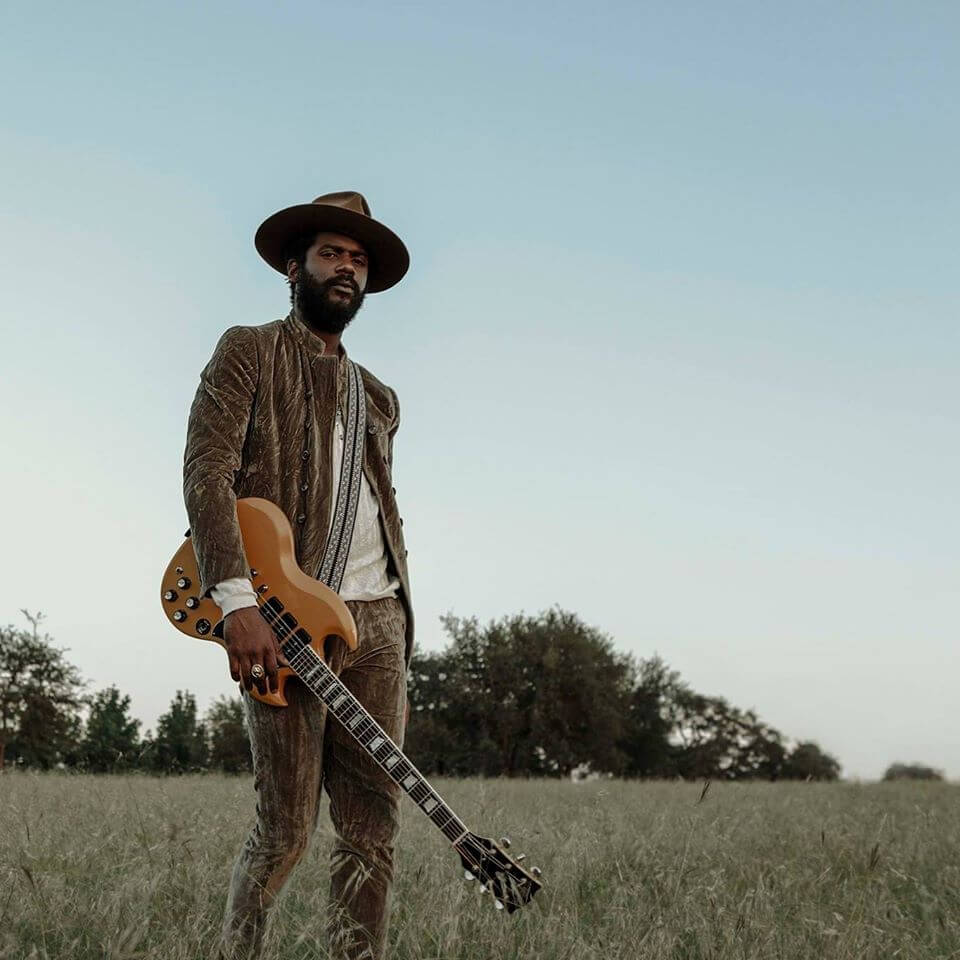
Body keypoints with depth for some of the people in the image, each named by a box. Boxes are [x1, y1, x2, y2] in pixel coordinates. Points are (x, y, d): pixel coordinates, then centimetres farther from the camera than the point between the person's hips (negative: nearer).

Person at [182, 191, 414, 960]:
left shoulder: (378, 397, 25)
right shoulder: (250, 351, 5)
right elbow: (206, 469, -8)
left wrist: (401, 627, 14)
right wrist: (238, 600, -21)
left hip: (377, 620, 6)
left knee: (375, 825, 1)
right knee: (286, 829, -4)